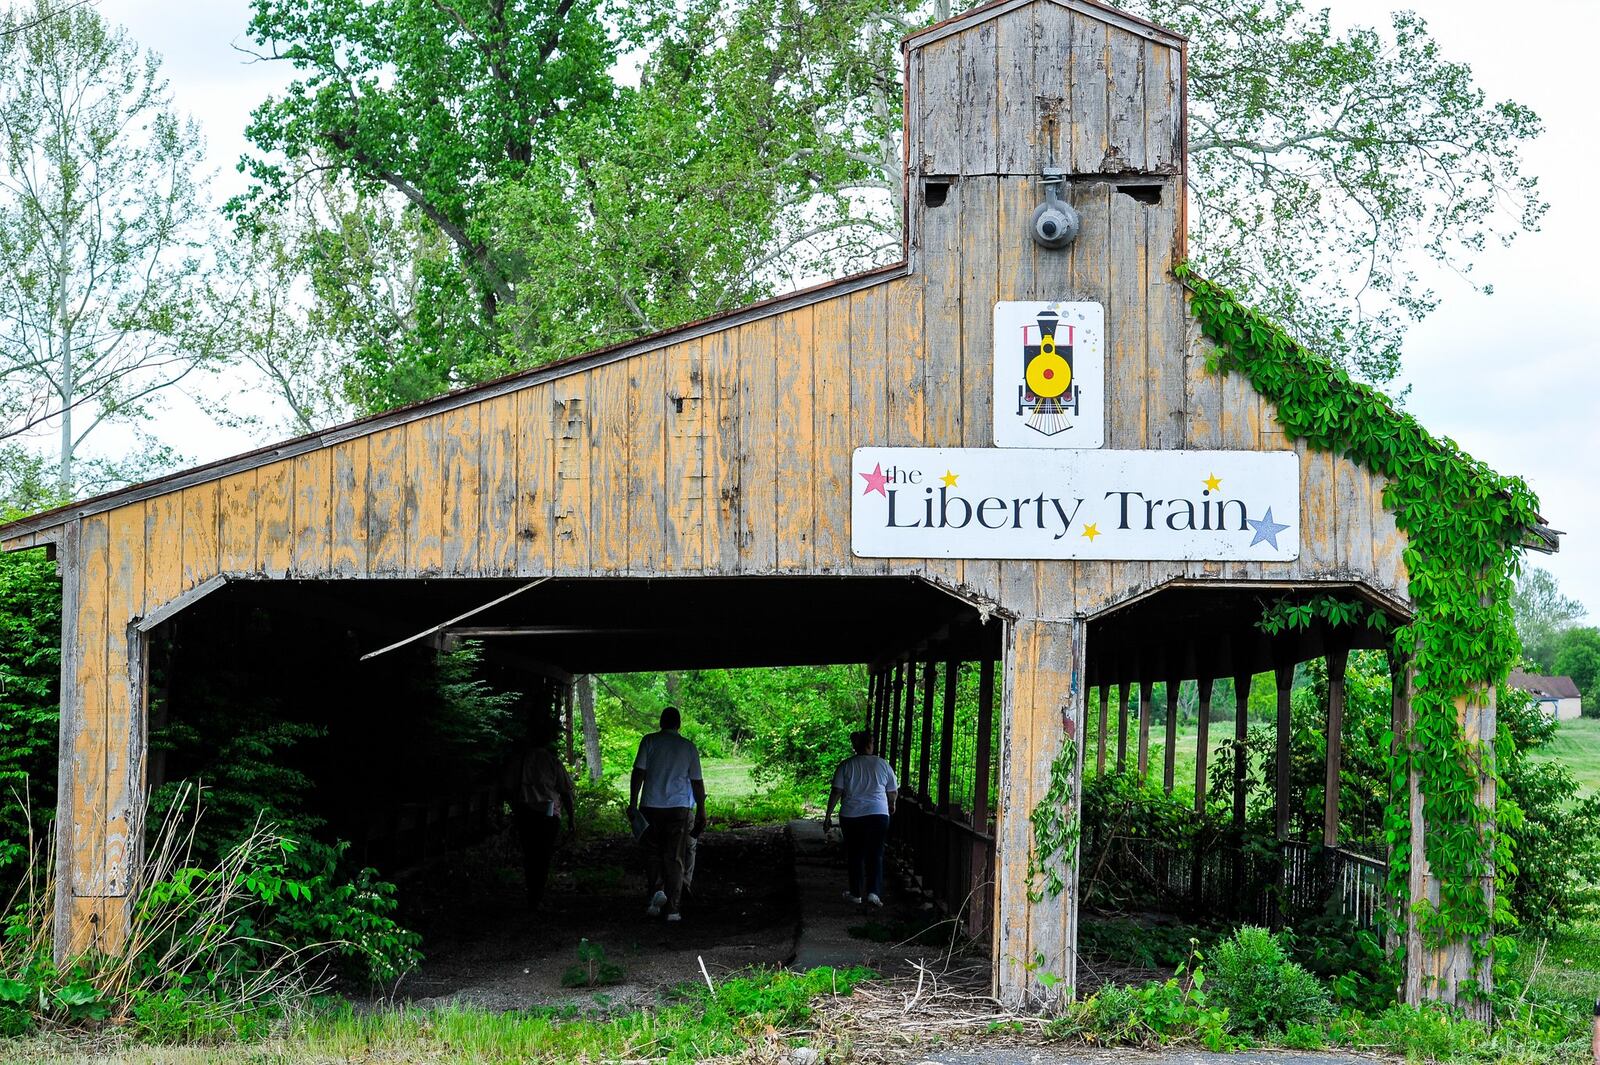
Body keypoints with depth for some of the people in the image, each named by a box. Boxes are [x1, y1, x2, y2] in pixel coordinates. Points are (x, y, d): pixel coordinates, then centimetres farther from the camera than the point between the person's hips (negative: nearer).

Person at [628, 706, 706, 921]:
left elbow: (638, 773, -6)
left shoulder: (649, 741, 0)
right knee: (675, 858, 4)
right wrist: (701, 812, 14)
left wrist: (633, 803, -3)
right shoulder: (689, 748, 4)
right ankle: (672, 909, 2)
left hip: (651, 806, 0)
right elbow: (697, 782, 6)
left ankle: (656, 891, -6)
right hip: (679, 807, 0)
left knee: (654, 853, 16)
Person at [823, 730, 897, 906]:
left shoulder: (846, 766, -1)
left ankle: (856, 893, 18)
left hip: (851, 816, 0)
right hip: (878, 814, 0)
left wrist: (828, 816, 0)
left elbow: (836, 792, -5)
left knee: (855, 854, 12)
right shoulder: (882, 765, 1)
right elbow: (893, 793, 10)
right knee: (875, 855, 5)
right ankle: (873, 892, -8)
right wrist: (891, 805, 31)